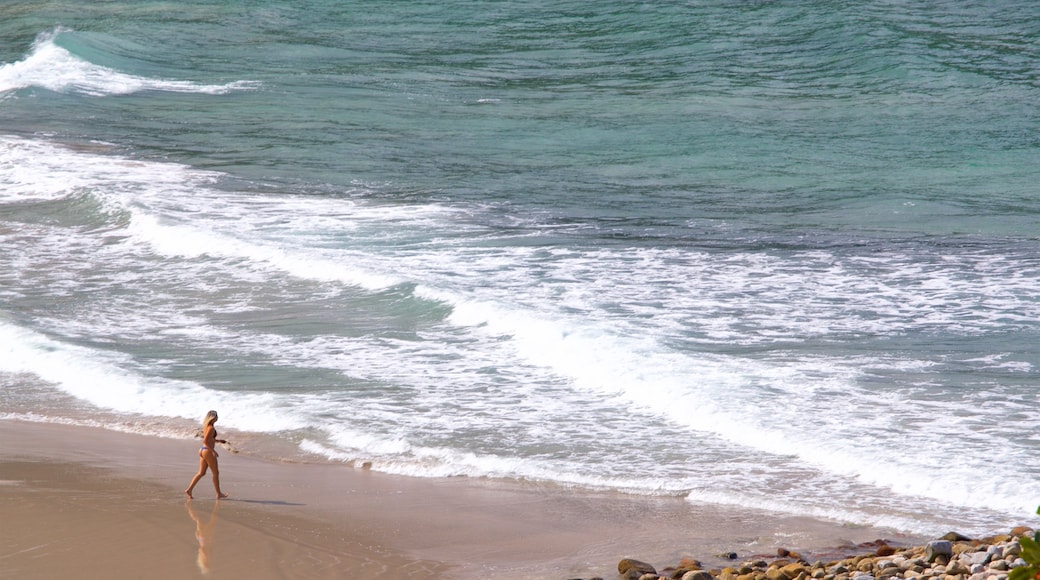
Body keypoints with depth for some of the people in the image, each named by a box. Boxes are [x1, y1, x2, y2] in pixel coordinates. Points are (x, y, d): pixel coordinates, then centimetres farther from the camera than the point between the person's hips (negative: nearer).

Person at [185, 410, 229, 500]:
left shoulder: (206, 426, 11)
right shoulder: (211, 428, -18)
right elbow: (205, 441, -24)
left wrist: (219, 440, 21)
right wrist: (213, 450, -23)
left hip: (203, 451, 9)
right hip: (208, 452, -9)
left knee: (201, 473, 12)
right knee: (216, 473, 4)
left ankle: (189, 489, 3)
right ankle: (219, 494, 12)